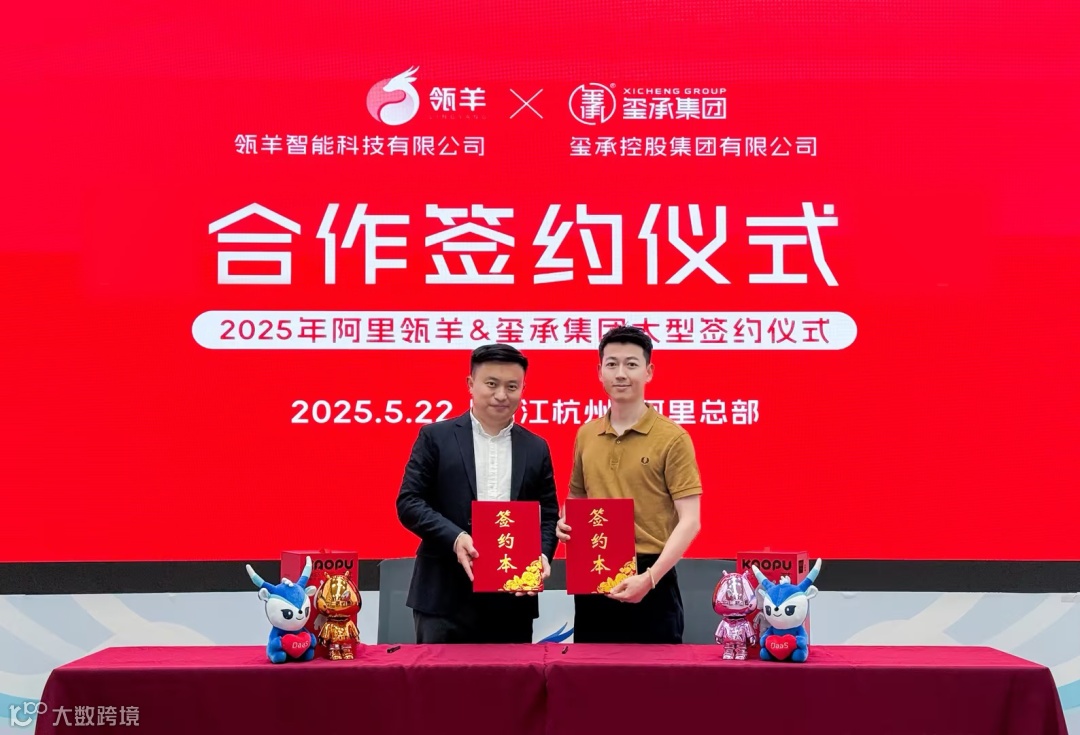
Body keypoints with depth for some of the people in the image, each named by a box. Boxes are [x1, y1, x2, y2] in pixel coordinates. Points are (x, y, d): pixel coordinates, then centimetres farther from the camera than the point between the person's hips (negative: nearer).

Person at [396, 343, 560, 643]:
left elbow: (548, 515, 11)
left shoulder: (536, 448, 13)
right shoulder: (435, 437, 4)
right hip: (445, 598, -3)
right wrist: (454, 538, -18)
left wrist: (542, 555, -10)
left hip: (512, 600, 3)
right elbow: (409, 501, -2)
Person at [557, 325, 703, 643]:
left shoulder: (672, 438, -7)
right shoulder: (585, 435, 9)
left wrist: (650, 577, -21)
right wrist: (566, 523, -1)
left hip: (650, 581, -5)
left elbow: (689, 521, -11)